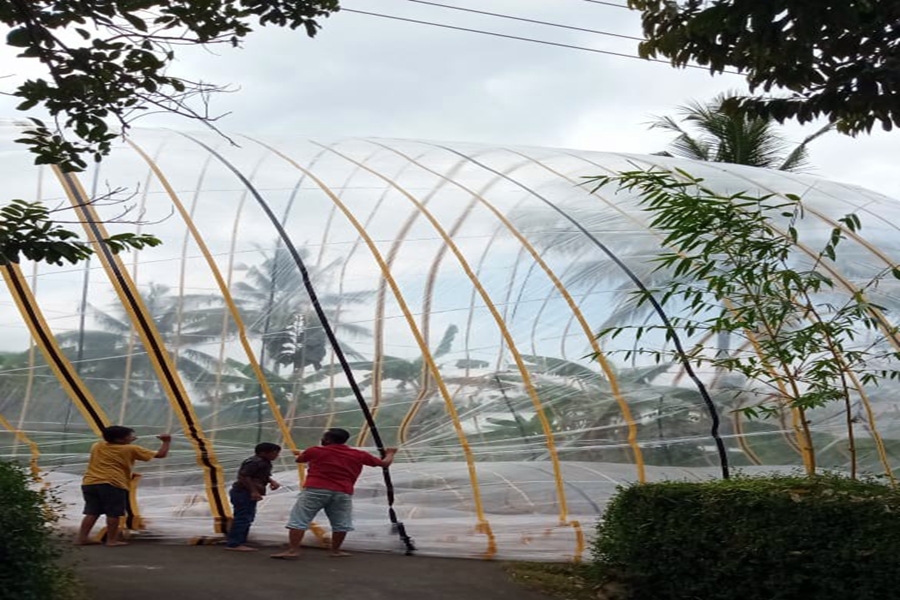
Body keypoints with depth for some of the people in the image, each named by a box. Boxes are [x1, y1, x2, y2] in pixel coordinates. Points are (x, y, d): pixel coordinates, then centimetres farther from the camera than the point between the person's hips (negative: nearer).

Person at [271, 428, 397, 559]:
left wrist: (299, 453, 48)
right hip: (343, 493, 2)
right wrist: (390, 454, 42)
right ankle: (335, 550, 20)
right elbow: (385, 463, 20)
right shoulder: (359, 455, 12)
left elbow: (299, 459, 25)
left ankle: (293, 550, -8)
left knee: (298, 520, 0)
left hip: (315, 490, -2)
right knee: (341, 523, 17)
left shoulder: (315, 451, 6)